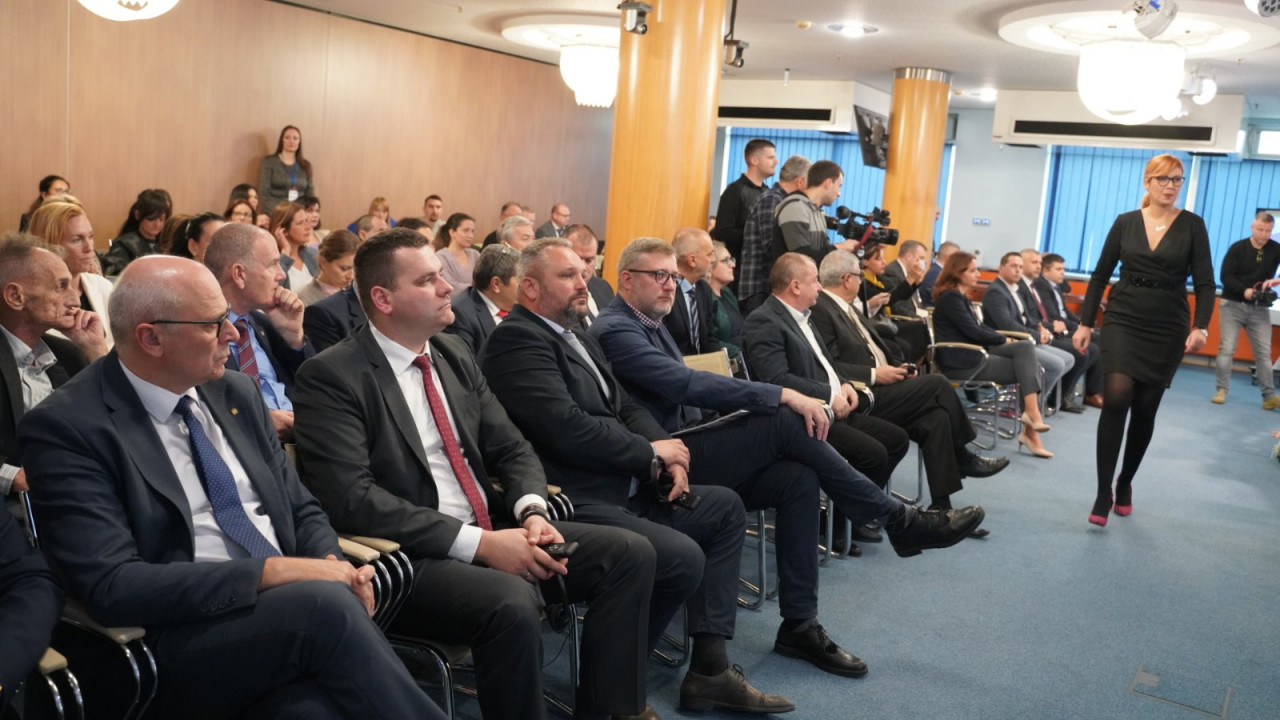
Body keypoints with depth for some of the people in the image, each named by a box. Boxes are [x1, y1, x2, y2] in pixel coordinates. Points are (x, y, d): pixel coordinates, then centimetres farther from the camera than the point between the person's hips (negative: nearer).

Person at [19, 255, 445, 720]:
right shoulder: (66, 427, -7)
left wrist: (332, 565, -5)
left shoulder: (235, 393, 10)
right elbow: (111, 586, -15)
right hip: (179, 641, -4)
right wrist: (265, 572, -21)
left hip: (288, 612, 4)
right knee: (323, 604, -32)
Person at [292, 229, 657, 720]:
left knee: (629, 554, -6)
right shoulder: (331, 377, -10)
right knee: (512, 604, -35)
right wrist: (477, 542, -23)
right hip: (407, 555, -7)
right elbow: (352, 498, -20)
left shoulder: (453, 353, 12)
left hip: (496, 530, 8)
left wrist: (532, 512, -9)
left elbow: (511, 448, 13)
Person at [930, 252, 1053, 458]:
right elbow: (974, 332, -16)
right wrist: (1004, 340, -2)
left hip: (973, 353, 9)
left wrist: (1004, 339, 1)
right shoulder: (950, 297, -12)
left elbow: (979, 328, 17)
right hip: (961, 362, -9)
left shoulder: (960, 296, 19)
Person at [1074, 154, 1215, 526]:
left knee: (1145, 409, 7)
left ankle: (1125, 482, 28)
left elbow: (1204, 283, -3)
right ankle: (1103, 493, -12)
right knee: (1116, 397, -17)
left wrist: (1200, 327, -17)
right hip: (1123, 320, 0)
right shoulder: (1125, 222, 3)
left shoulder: (1192, 225, 0)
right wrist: (1085, 322, 3)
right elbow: (1100, 276, 7)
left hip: (1167, 328, 1)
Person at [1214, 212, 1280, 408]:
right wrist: (1244, 290, -25)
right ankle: (1221, 390, 1)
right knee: (1227, 349, -5)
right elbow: (1225, 276, -10)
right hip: (1232, 304, -2)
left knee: (1263, 352, -1)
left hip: (1260, 308, 2)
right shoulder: (1237, 248, -4)